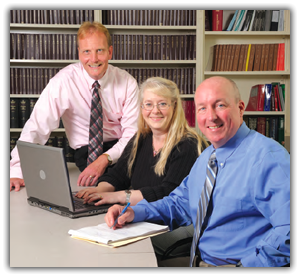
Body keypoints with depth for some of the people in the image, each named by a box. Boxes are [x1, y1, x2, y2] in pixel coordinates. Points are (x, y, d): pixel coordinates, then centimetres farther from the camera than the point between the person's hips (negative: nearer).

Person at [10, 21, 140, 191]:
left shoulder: (127, 83, -7)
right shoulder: (63, 82, -12)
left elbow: (133, 133, -9)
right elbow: (37, 127, -16)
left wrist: (106, 158, -27)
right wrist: (17, 172, -26)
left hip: (122, 147, 2)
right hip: (86, 151, -2)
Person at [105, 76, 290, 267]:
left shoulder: (267, 157, -15)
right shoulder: (206, 157, 14)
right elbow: (179, 203, 23)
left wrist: (248, 264, -26)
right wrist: (134, 212, 7)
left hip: (241, 262, -8)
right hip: (199, 260, 8)